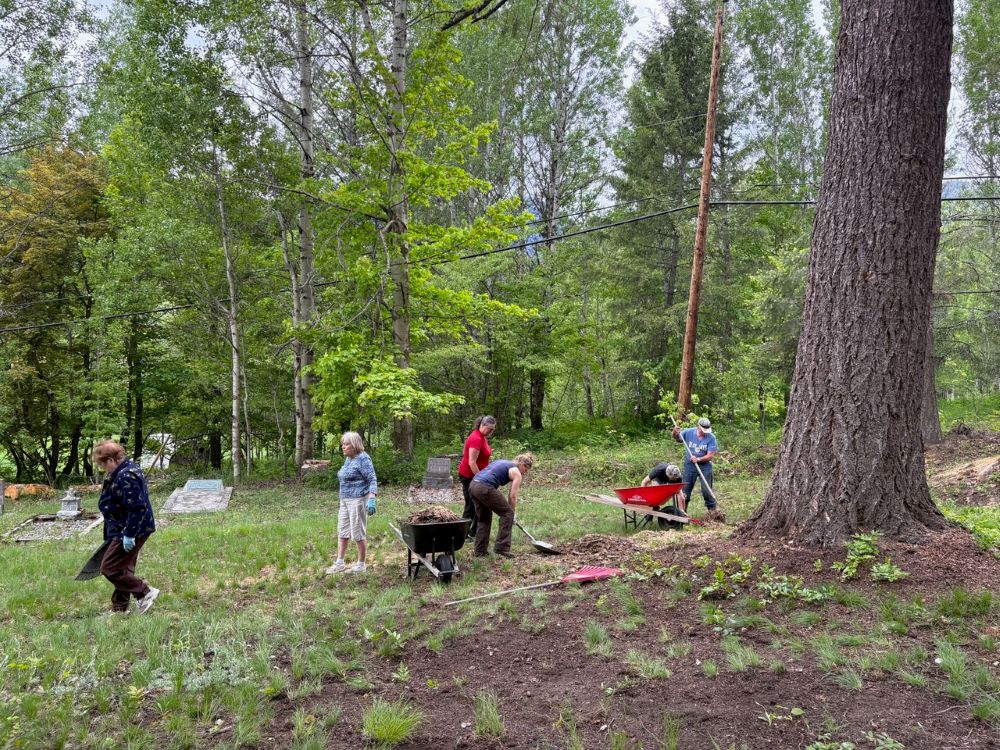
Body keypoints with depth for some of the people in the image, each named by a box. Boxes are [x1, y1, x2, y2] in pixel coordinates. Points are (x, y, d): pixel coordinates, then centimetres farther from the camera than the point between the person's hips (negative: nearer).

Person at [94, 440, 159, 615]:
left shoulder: (127, 477, -25)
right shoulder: (122, 471, 9)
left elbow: (137, 508, -28)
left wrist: (129, 535, -24)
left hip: (130, 532, -11)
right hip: (124, 531, 11)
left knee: (109, 568, -5)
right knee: (124, 570, 18)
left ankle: (145, 592, 2)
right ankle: (120, 608, 28)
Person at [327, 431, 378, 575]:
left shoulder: (363, 459, -14)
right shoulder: (348, 459, 11)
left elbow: (372, 480, -18)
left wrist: (372, 500, -28)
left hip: (358, 500, -9)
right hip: (345, 500, 9)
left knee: (359, 533, 1)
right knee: (342, 531, 12)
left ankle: (361, 565, 12)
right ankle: (340, 563, 20)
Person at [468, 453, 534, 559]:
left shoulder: (502, 462, 29)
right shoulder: (516, 473, 7)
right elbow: (512, 496, 3)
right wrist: (511, 512, 17)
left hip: (472, 485, 8)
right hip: (485, 488, -8)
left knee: (484, 519, 21)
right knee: (507, 513, 5)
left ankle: (480, 551, 22)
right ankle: (501, 547, 3)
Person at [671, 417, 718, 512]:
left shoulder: (711, 438, -15)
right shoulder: (688, 432, -9)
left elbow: (710, 455, -17)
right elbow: (678, 439, 9)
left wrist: (699, 459, -31)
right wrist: (675, 433, -13)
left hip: (704, 466, -2)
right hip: (689, 465, 2)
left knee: (707, 491, 2)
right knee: (685, 490, 9)